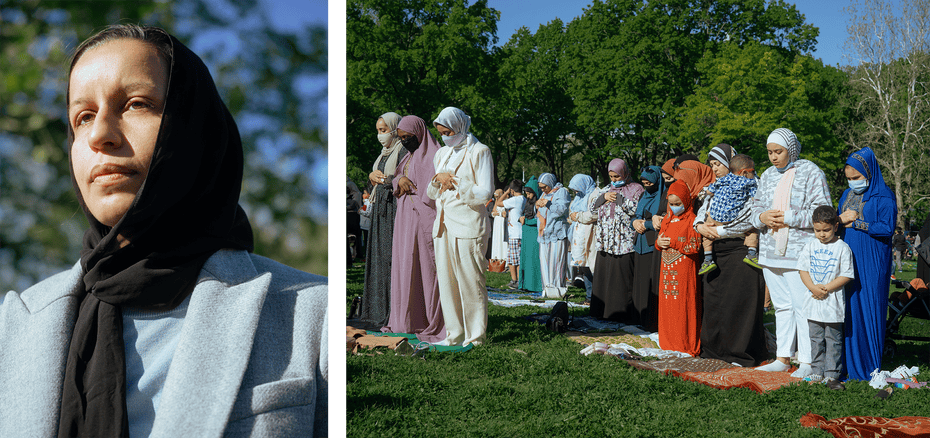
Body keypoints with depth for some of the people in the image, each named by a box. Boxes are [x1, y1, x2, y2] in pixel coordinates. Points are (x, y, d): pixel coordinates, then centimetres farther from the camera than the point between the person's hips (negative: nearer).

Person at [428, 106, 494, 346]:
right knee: (446, 280, 5)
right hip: (443, 225, 7)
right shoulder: (441, 154, 18)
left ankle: (475, 337, 4)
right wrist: (437, 179, -1)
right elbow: (431, 194, 20)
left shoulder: (479, 152, -3)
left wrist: (453, 183, -9)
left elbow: (485, 193, -11)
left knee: (470, 281, -5)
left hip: (468, 225, -6)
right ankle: (454, 334, 14)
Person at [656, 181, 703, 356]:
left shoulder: (692, 220, -7)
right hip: (667, 269, 7)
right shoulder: (667, 220, 15)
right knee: (666, 304, 8)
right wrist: (659, 242, -2)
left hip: (684, 270, -7)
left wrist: (672, 242, -13)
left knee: (683, 305, -5)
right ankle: (668, 342, 18)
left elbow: (695, 247, -13)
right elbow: (659, 242, 21)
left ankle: (687, 345, 3)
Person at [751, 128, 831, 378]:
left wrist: (789, 217, -16)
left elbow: (822, 211, -9)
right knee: (781, 306, 11)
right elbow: (755, 208, 18)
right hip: (771, 252, 6)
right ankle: (783, 358, 18)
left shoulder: (811, 172, -3)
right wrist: (761, 217, -4)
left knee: (803, 307, -7)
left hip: (800, 253, -6)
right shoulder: (768, 175, 16)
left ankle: (808, 362, 1)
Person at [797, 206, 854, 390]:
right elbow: (803, 269, 4)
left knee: (833, 340, 2)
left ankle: (832, 375, 8)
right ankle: (817, 372, 20)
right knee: (816, 338, 11)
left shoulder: (842, 248, -6)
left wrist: (826, 288, -16)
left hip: (833, 300, -4)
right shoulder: (810, 245, 5)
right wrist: (813, 287, -12)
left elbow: (846, 276, -8)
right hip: (813, 300, 4)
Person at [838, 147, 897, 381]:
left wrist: (855, 223, -13)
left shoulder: (883, 197, -5)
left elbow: (887, 228, -13)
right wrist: (840, 219, -4)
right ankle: (847, 363, 9)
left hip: (871, 263, -6)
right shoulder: (847, 195, 15)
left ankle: (869, 367, 5)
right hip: (848, 260, 6)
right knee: (847, 309, 3)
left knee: (868, 310, -3)